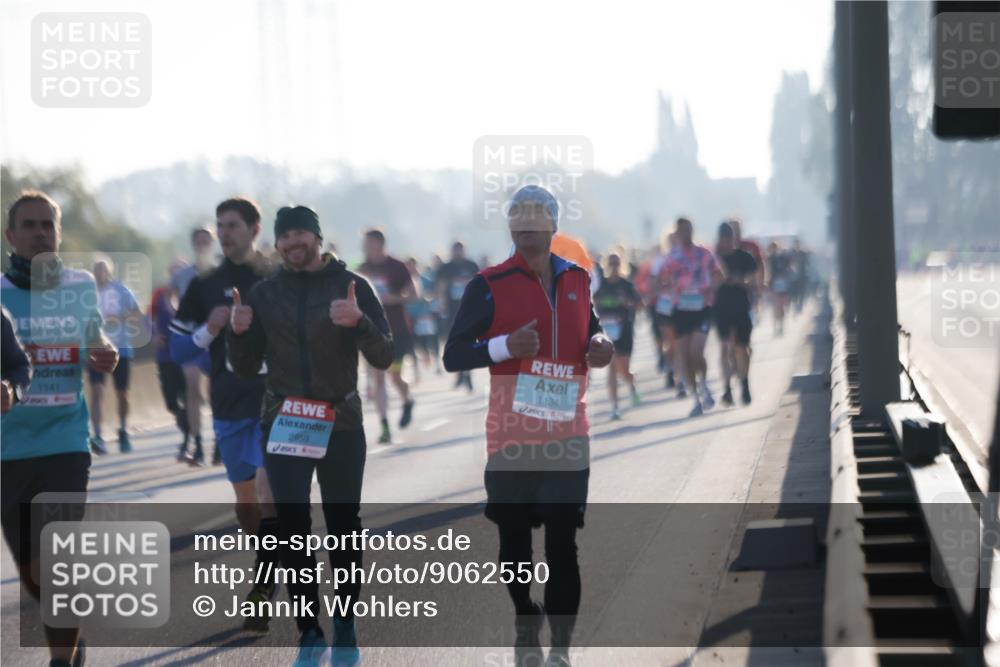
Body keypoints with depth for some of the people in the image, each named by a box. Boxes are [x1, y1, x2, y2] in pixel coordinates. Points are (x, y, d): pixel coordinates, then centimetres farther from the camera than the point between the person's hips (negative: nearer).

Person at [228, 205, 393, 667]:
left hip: (341, 425, -2)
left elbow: (384, 358, -7)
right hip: (282, 425, 2)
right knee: (293, 532, -1)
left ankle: (345, 628, 16)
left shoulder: (351, 286, -2)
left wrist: (359, 322, -26)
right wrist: (237, 333, -12)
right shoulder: (265, 293, 5)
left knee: (344, 529, 4)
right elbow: (247, 368, 8)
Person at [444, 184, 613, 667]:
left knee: (563, 541, -3)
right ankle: (526, 623, 31)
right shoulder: (489, 285, -4)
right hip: (512, 435, -2)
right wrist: (504, 345, -21)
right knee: (514, 537, 9)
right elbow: (453, 356, -6)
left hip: (567, 435, 2)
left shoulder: (577, 280, 9)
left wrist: (598, 346, 2)